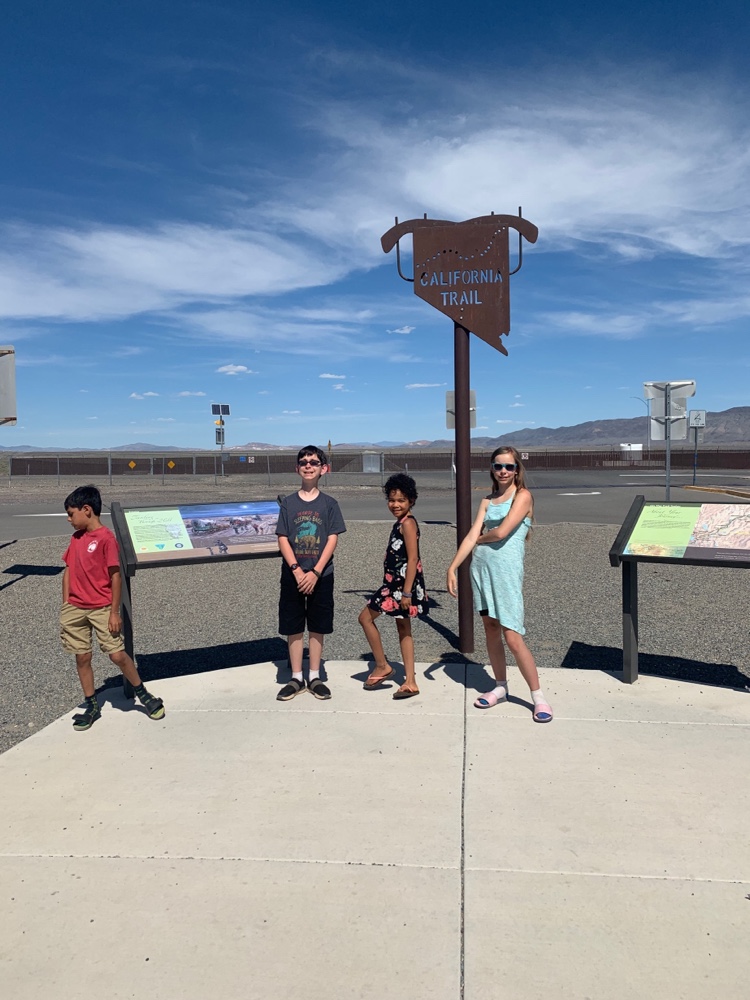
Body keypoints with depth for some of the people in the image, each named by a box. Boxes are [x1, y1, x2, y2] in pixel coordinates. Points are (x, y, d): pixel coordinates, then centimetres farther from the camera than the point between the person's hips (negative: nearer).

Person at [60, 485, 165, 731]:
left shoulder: (106, 538, -13)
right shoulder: (76, 537, 8)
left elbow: (116, 576, -14)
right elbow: (69, 570, 14)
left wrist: (114, 613, -14)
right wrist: (66, 605, 8)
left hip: (101, 609, -6)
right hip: (75, 609, 6)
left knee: (117, 655, -5)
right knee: (82, 657, 10)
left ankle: (144, 695, 16)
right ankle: (91, 706, 24)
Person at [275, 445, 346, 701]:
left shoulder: (329, 503, 1)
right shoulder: (288, 503, 3)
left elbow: (332, 540, -4)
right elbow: (283, 539, -1)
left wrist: (315, 572, -13)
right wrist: (297, 570, -13)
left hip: (320, 576, -1)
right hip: (292, 575, 1)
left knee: (317, 628, 7)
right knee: (293, 628, 6)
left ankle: (314, 677, 20)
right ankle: (296, 678, 18)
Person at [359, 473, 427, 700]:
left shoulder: (408, 523, -15)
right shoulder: (400, 523, 14)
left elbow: (413, 559, -20)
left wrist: (406, 592, -22)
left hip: (403, 584, -10)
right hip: (396, 583, 10)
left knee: (366, 617, 0)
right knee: (403, 630, 12)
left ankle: (382, 666, 11)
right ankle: (410, 682, 17)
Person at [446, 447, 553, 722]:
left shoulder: (522, 496, -5)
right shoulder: (487, 501, 13)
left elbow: (502, 532, -16)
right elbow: (472, 537, 7)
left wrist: (481, 537, 4)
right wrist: (453, 567, 0)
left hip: (507, 570, -6)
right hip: (481, 567, 6)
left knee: (513, 638, -7)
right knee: (491, 630, 12)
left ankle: (538, 696, 6)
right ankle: (500, 687, 27)